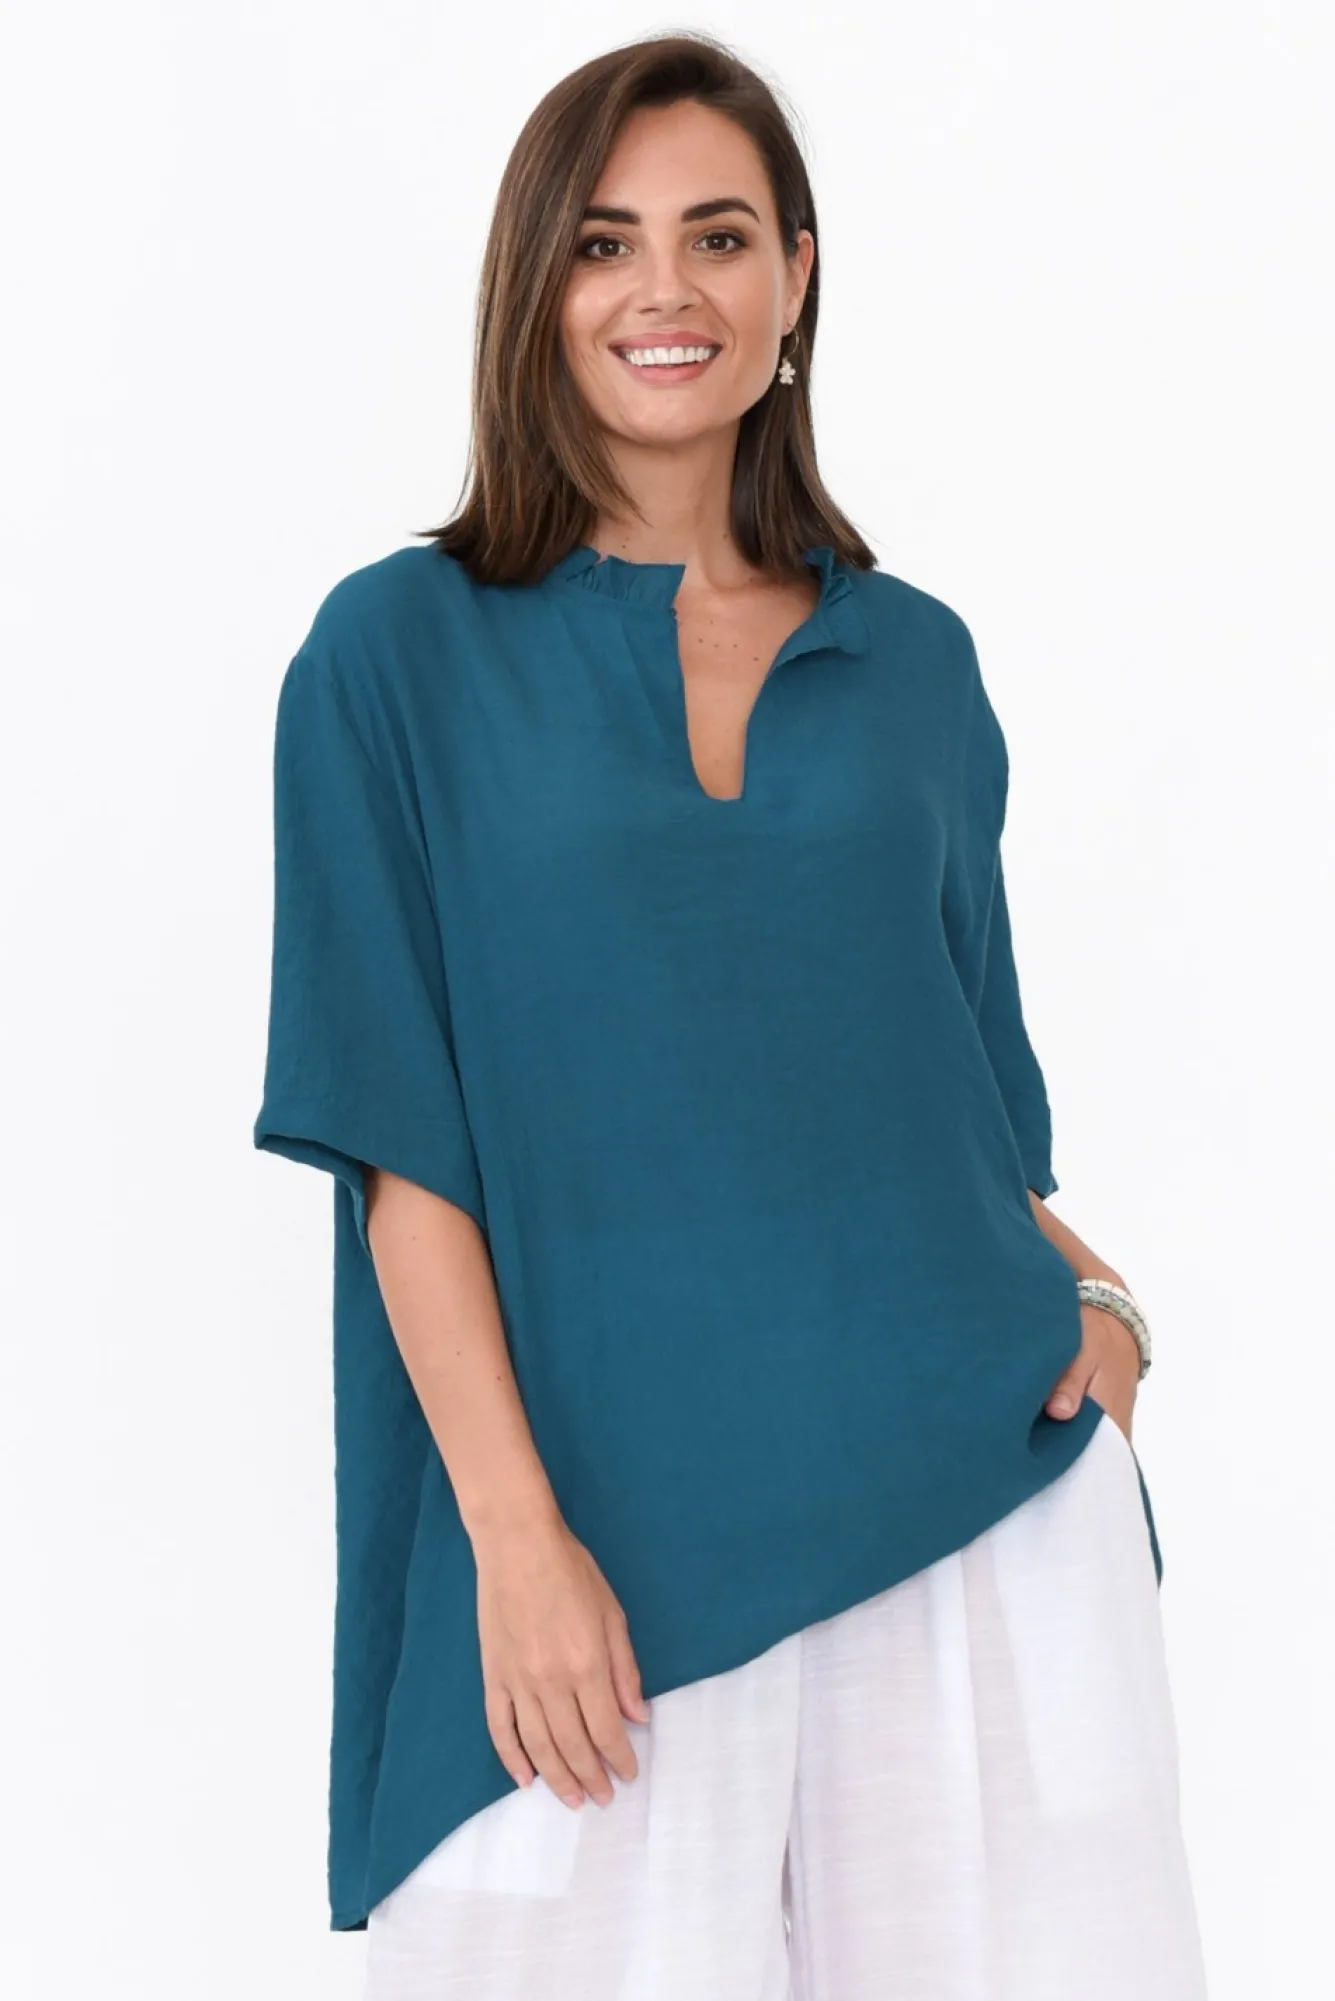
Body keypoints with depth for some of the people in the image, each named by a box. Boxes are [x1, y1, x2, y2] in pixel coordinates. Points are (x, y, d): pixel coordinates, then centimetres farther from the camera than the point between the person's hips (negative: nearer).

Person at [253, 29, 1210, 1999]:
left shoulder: (914, 659, 11)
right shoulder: (402, 653, 1)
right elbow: (402, 1135, -4)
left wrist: (1090, 1297, -2)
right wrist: (516, 1531, -12)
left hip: (974, 1488, 3)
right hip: (611, 1531, -2)